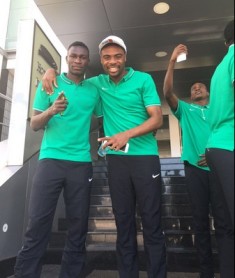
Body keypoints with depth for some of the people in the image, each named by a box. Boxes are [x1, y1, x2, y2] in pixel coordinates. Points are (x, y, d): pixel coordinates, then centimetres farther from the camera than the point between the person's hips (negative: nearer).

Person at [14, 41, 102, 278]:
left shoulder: (93, 91, 13)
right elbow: (34, 124, 3)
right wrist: (51, 111, -16)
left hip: (81, 163, 2)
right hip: (51, 160, -1)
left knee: (78, 226, 5)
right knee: (37, 224, -3)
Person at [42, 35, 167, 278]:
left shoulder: (143, 80, 1)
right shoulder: (98, 83, 12)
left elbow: (157, 119, -6)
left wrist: (127, 134, -22)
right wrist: (52, 71, 8)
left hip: (145, 156, -2)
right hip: (116, 158, 3)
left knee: (151, 222, 1)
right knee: (123, 222, 9)